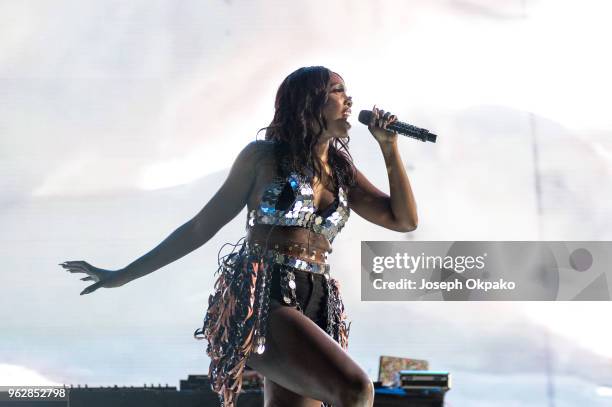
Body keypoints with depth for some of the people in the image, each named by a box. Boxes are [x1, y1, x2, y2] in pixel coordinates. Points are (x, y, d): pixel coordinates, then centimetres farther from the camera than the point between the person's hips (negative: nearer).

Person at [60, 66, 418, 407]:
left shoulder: (343, 173, 19)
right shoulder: (264, 156, 5)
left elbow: (405, 220, 11)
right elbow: (202, 226, 8)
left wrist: (389, 146, 7)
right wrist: (123, 276, 8)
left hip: (315, 307, 6)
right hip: (260, 301, -5)